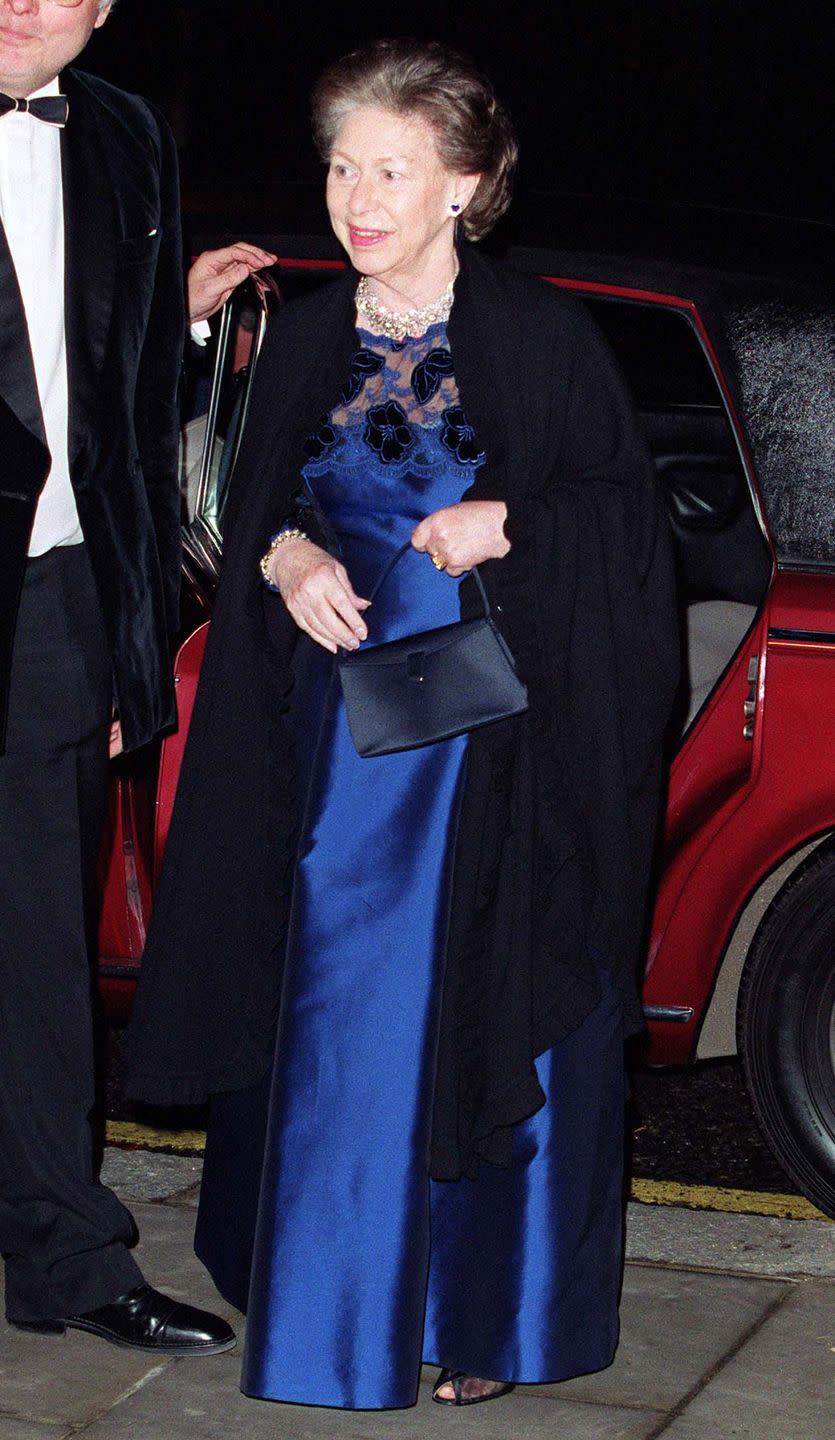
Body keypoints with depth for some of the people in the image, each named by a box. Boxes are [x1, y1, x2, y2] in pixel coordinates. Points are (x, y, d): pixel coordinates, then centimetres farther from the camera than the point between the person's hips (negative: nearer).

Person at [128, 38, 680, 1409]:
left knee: (488, 1024, 1)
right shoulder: (307, 339, 8)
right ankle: (346, 1299, 19)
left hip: (497, 742, -3)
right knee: (334, 1018, 6)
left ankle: (483, 1314, 12)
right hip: (340, 735, 4)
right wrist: (285, 557, -7)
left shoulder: (538, 334, -4)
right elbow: (252, 511, 14)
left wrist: (512, 525, -19)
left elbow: (629, 509, -2)